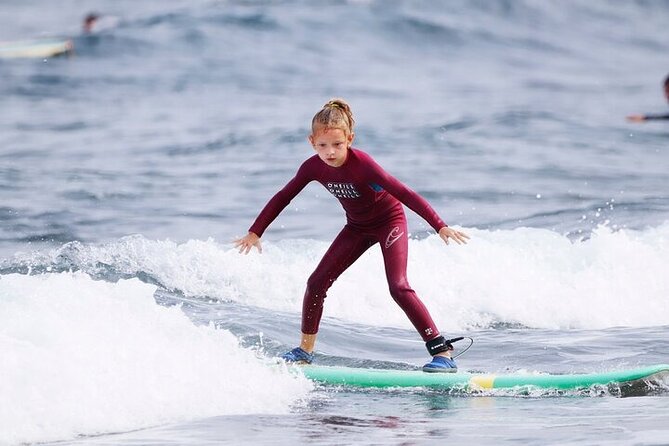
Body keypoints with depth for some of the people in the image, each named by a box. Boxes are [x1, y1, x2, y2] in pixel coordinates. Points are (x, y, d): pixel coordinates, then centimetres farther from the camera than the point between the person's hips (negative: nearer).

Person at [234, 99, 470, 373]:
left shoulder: (361, 164, -33)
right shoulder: (313, 167, -17)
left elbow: (404, 193, -35)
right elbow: (282, 198, -2)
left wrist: (440, 227, -41)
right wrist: (255, 232, 2)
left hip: (390, 220, -6)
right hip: (357, 227, 6)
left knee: (398, 286, -22)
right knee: (317, 282, 0)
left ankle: (442, 352, -20)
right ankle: (305, 351, 15)